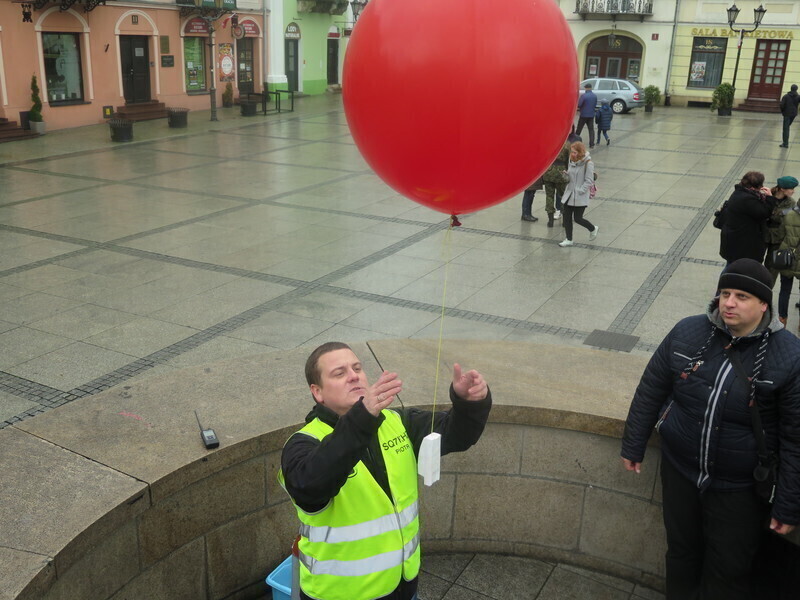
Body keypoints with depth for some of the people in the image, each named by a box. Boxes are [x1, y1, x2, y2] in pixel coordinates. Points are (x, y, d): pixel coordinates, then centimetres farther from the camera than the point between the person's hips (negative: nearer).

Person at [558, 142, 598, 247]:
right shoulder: (572, 161, 8)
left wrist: (580, 190, -18)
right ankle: (568, 239, 17)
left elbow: (589, 181, -13)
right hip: (569, 194, 7)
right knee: (566, 217, 4)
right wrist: (566, 175, -1)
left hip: (580, 197, -7)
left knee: (577, 218, -1)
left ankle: (593, 229, 28)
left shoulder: (588, 163, -13)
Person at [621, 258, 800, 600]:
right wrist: (633, 445, 7)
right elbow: (650, 391, 2)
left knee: (728, 572, 13)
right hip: (679, 471, 3)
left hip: (739, 489, -3)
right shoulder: (687, 333, -9)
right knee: (681, 551, 22)